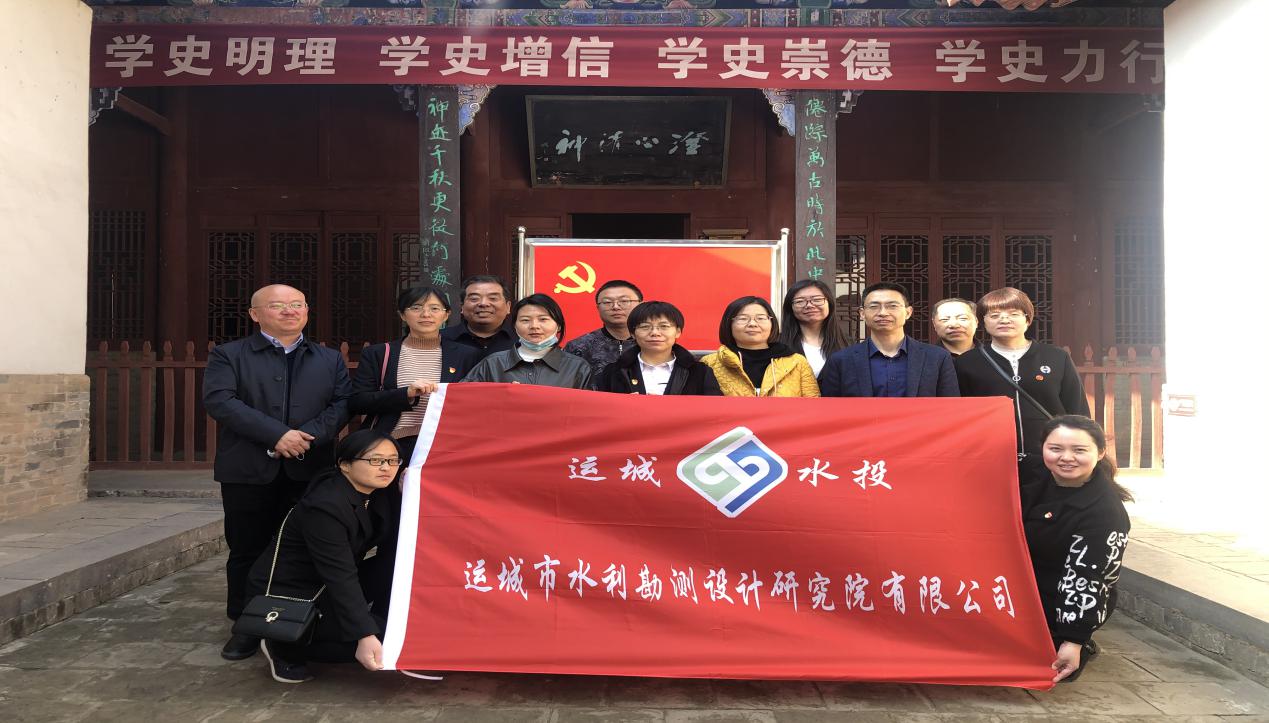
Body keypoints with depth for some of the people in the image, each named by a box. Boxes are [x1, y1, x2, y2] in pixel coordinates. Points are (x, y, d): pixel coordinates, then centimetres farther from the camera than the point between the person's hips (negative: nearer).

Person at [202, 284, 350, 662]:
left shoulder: (330, 359, 14)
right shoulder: (228, 355, 5)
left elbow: (342, 404, 2)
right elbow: (219, 401, -10)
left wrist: (307, 436, -16)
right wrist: (277, 434, -19)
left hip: (310, 470, 1)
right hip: (249, 471, -1)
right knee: (247, 551, 7)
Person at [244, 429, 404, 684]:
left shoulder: (368, 495, 0)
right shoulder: (325, 506, -27)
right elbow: (340, 577, -31)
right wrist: (365, 636, -36)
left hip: (321, 589, 9)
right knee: (383, 640, -18)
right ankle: (286, 649, -4)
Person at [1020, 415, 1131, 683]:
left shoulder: (1106, 512, -22)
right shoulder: (1034, 475, -4)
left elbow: (1083, 579, -25)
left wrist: (1074, 640, -27)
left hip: (1060, 607, -7)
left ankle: (1082, 648, 6)